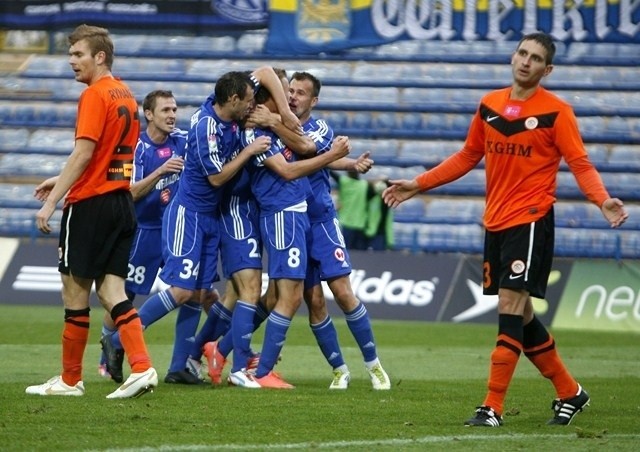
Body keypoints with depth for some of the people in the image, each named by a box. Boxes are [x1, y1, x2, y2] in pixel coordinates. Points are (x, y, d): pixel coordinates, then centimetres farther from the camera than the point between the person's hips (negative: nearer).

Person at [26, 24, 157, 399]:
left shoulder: (95, 95, -12)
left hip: (91, 203, -8)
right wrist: (63, 181, 25)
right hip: (122, 200, 8)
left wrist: (53, 200, -19)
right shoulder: (126, 96, 15)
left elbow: (83, 153, -19)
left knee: (75, 292, 1)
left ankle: (70, 380, 8)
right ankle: (142, 367, -11)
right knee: (112, 290, 4)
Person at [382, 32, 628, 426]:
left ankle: (493, 407, -13)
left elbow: (580, 164, -10)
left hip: (531, 220, -6)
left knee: (511, 307, -14)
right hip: (495, 222, 6)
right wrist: (417, 185, 19)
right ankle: (570, 393, 25)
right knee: (520, 315, 10)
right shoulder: (489, 105, 10)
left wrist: (603, 200, -28)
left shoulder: (556, 112, -6)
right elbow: (468, 157, 20)